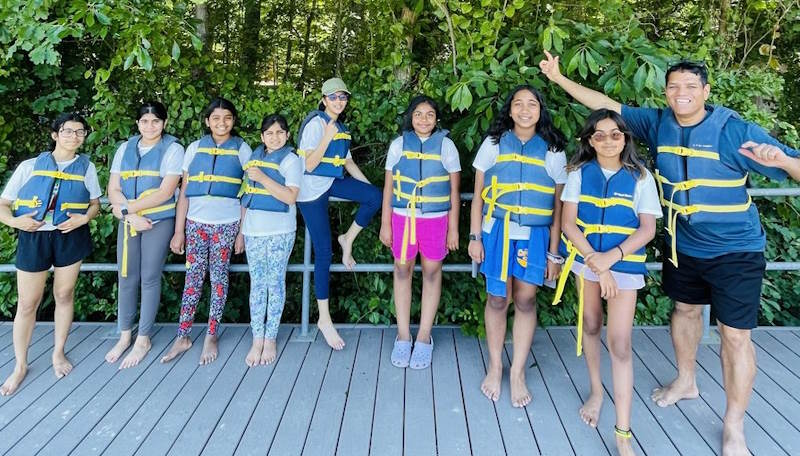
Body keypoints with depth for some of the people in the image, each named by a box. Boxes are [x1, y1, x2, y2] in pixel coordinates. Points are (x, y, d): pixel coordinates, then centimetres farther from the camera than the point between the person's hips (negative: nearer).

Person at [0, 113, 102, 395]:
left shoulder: (86, 167, 6)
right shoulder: (29, 166, 1)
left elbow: (95, 203, 10)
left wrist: (85, 217, -11)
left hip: (71, 237, 1)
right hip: (34, 238, -1)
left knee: (64, 295, 10)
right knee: (27, 304, 4)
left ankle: (58, 353, 28)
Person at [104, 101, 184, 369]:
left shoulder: (173, 149, -4)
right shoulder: (125, 149, 10)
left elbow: (165, 192, -13)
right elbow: (113, 189, 5)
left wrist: (126, 208, -11)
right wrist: (131, 216, -11)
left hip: (159, 221, -4)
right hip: (128, 221, 4)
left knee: (149, 279, 1)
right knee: (126, 277, 7)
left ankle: (143, 339, 14)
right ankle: (124, 336, 22)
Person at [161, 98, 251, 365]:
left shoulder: (242, 149, 4)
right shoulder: (195, 148, 8)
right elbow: (184, 191, 7)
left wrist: (242, 232, -2)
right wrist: (179, 231, 3)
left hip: (226, 224, -1)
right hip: (196, 223, 2)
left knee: (219, 279, 4)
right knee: (192, 279, 3)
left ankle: (211, 337, 14)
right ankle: (183, 337, 12)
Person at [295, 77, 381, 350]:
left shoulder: (341, 126, 11)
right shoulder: (316, 123, -13)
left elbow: (348, 162, 18)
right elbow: (309, 166, -18)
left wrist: (369, 186, 14)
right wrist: (327, 138, -28)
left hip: (332, 183, 7)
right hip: (312, 190, -7)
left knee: (375, 196, -18)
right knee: (324, 254, -5)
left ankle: (348, 240, 6)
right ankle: (324, 319, 5)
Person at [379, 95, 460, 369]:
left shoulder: (445, 145, 2)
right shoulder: (399, 144, 5)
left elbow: (454, 190, 2)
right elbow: (388, 187, 6)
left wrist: (453, 229, -1)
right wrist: (385, 224, 2)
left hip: (436, 219, -1)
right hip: (402, 217, 1)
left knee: (432, 272, 5)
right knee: (402, 270, 5)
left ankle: (424, 337, 16)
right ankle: (403, 336, 17)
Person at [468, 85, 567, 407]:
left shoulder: (553, 151, 6)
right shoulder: (493, 144, 6)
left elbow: (557, 205, 6)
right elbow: (478, 195, 5)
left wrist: (554, 252, 3)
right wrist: (475, 237, -1)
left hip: (535, 236, 0)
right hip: (497, 232, 0)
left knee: (526, 300, 1)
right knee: (498, 299, 4)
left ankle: (518, 372, 15)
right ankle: (495, 367, 21)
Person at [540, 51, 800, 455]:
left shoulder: (735, 130, -18)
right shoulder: (657, 123, -5)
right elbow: (606, 104, 0)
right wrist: (559, 77, -1)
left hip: (735, 250, -5)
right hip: (683, 245, 5)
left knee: (735, 335, -1)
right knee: (684, 310, 22)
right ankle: (685, 381, 47)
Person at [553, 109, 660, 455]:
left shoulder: (640, 177, -3)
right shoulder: (580, 173, -1)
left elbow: (648, 229, -7)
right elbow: (568, 223, -6)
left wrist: (611, 258, -20)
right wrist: (595, 262, -16)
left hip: (625, 263, -2)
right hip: (585, 259, 2)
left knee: (620, 344, -7)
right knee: (590, 327, 15)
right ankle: (596, 392, 38)